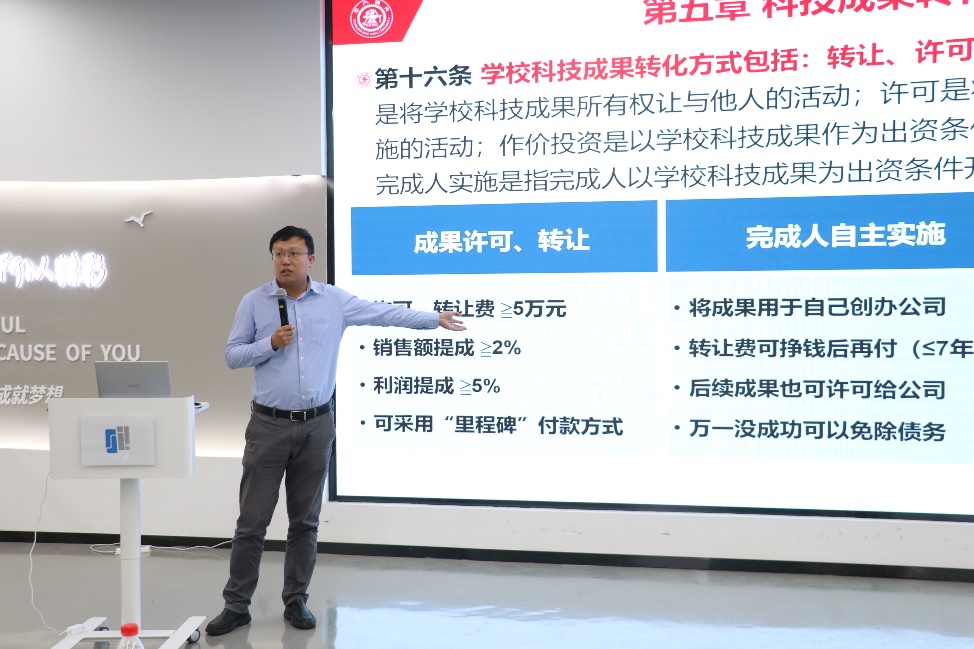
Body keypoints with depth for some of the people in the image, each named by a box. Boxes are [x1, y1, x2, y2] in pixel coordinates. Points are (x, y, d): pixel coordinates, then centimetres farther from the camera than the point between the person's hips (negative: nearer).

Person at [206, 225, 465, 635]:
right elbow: (233, 356, 2)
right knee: (252, 521, 2)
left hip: (316, 425, 1)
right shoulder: (254, 302, 0)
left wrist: (435, 319, 7)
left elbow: (383, 313, 7)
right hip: (269, 425, -1)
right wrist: (271, 343, -14)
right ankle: (236, 605, 13)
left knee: (305, 521, 9)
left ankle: (296, 601, 22)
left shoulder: (333, 300, 3)